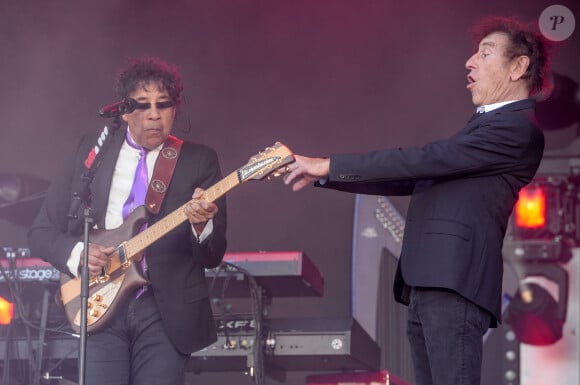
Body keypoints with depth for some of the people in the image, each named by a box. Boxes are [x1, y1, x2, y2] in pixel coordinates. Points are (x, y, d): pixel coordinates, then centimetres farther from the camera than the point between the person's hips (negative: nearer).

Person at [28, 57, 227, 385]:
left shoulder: (199, 160, 5)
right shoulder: (90, 151, 9)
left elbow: (213, 256, 1)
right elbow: (42, 232, 10)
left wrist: (201, 225, -21)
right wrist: (78, 253, -10)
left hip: (166, 312, 0)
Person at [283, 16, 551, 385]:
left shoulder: (519, 128, -7)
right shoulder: (486, 124, 26)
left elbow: (424, 160, -11)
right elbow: (412, 179, 24)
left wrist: (328, 165, -6)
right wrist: (321, 175, 16)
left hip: (454, 283, -10)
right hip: (427, 286, 10)